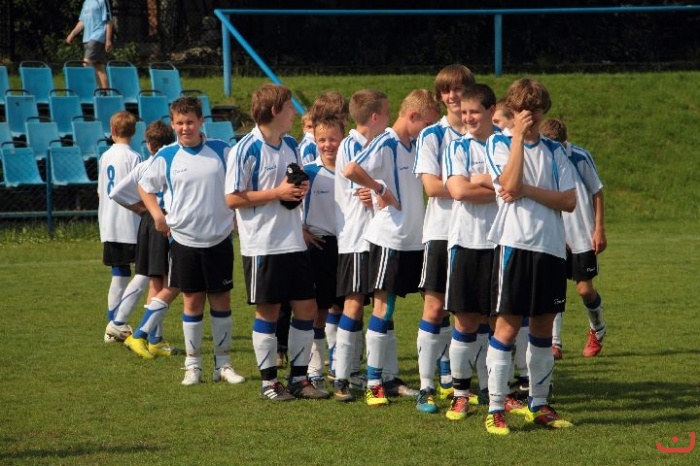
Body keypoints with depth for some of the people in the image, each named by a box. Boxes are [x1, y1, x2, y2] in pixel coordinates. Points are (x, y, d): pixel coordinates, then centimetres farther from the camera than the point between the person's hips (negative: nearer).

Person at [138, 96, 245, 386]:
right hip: (184, 239, 0)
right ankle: (193, 364, 11)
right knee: (192, 301, 3)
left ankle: (223, 363, 13)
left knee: (221, 300, 4)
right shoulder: (166, 157, 0)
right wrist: (157, 215, 0)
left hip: (219, 239, 0)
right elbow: (145, 186, 14)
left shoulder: (222, 151, -1)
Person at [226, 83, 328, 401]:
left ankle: (298, 378, 15)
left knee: (306, 308, 5)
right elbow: (233, 198, -13)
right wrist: (278, 193, -17)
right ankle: (268, 382, 10)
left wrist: (300, 189, 0)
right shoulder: (247, 149, -12)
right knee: (268, 312, 1)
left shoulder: (290, 145, 11)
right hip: (262, 244, -7)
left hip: (294, 241, 7)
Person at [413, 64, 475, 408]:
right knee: (435, 307, -5)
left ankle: (450, 380, 14)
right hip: (442, 231, -3)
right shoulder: (432, 135, 0)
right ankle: (426, 386, -3)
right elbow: (431, 185, -10)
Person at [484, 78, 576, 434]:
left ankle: (539, 404, 20)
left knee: (543, 327, 10)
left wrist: (528, 191, -10)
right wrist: (518, 136, -12)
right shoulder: (499, 144, 2)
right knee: (507, 325, -6)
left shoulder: (554, 150, 12)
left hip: (550, 245, 4)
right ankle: (495, 409, -3)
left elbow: (569, 201, 2)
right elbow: (509, 184, -17)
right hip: (514, 243, -4)